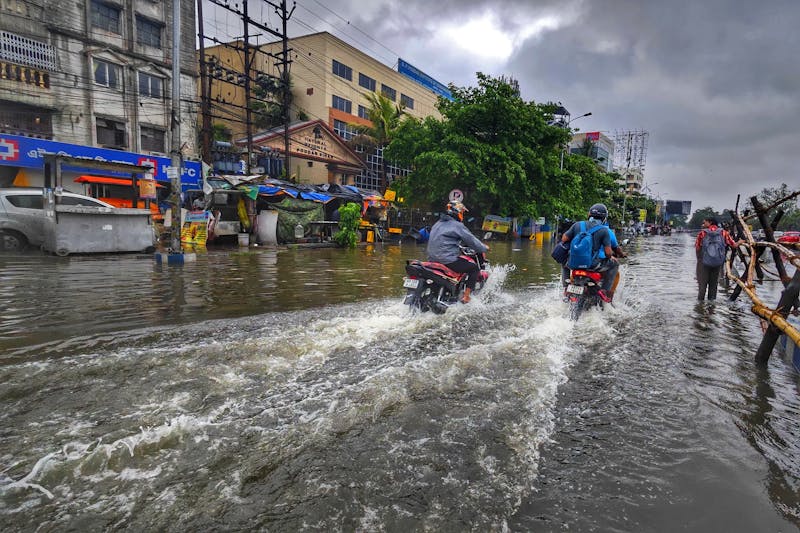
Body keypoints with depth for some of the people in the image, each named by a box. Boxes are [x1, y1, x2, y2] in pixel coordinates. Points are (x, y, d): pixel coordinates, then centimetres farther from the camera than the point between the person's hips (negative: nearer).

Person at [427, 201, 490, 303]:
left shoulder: (438, 223, 18)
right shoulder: (457, 225, -8)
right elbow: (471, 240, -7)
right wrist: (484, 248, 10)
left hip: (432, 259, 9)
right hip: (448, 260, -9)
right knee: (474, 268, 4)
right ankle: (466, 297, -2)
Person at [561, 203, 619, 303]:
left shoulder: (577, 225, 5)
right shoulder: (604, 230, -3)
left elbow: (564, 239, 4)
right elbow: (608, 252, -7)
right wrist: (611, 256, 17)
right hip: (593, 264, -3)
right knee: (614, 264, 22)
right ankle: (604, 290, 11)